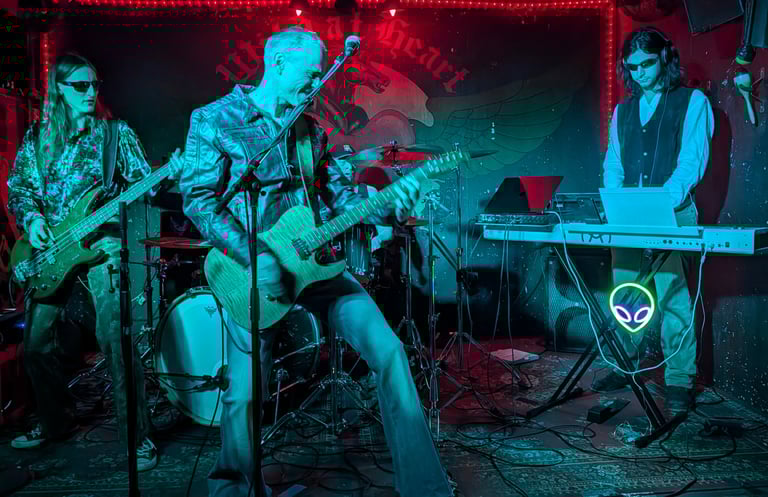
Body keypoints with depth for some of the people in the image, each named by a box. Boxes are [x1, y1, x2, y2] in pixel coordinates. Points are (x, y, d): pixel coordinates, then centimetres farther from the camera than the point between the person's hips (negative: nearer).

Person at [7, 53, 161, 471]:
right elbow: (17, 187, 14)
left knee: (114, 338, -14)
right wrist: (31, 218, -3)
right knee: (37, 343, 10)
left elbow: (142, 182, 2)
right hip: (49, 247, 5)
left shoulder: (115, 132, 4)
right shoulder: (37, 137, 12)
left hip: (101, 242, -4)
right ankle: (56, 421, 32)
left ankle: (137, 436, -3)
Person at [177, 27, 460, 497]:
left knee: (387, 348, -8)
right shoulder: (215, 119, -1)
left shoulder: (311, 131, 16)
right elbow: (198, 198, -9)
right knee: (245, 393, -6)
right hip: (252, 267, -4)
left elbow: (341, 194, 14)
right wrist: (254, 255, -20)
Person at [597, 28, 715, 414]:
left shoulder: (692, 102, 4)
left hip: (673, 215, -4)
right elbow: (612, 164, 15)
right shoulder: (623, 111, 19)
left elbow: (691, 162, -7)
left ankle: (679, 381, 2)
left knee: (673, 299, -7)